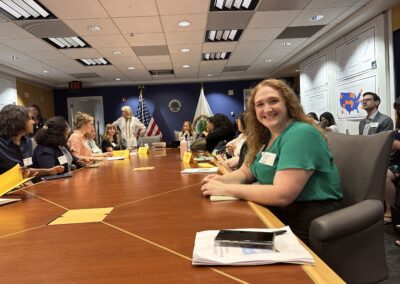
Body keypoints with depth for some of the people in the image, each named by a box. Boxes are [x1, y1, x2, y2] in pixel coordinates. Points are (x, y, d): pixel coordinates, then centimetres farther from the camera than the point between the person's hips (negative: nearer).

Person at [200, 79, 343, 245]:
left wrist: (226, 189, -22)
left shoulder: (301, 134, -20)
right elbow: (245, 172, 13)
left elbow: (282, 195, -27)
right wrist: (222, 179, -9)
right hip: (277, 212, 7)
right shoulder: (265, 136, 7)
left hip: (307, 222, -7)